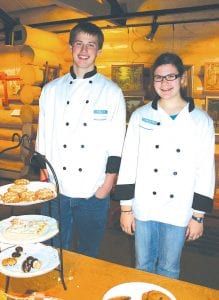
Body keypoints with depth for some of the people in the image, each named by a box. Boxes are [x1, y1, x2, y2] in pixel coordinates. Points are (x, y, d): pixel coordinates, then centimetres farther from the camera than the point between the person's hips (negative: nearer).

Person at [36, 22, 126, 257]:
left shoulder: (112, 92, -1)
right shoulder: (51, 90, 6)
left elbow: (116, 143, -3)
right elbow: (43, 138, 7)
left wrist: (108, 184, -6)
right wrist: (44, 178, 3)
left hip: (94, 193, -1)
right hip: (56, 190, 2)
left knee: (89, 253, 15)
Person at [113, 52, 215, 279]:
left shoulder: (201, 121, -3)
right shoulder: (140, 116, -2)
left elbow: (205, 172, 0)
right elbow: (128, 164, -1)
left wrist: (198, 216, 0)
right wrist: (125, 208, -1)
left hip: (178, 212, 0)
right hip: (144, 208, 1)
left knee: (169, 269, 17)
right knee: (143, 265, 17)